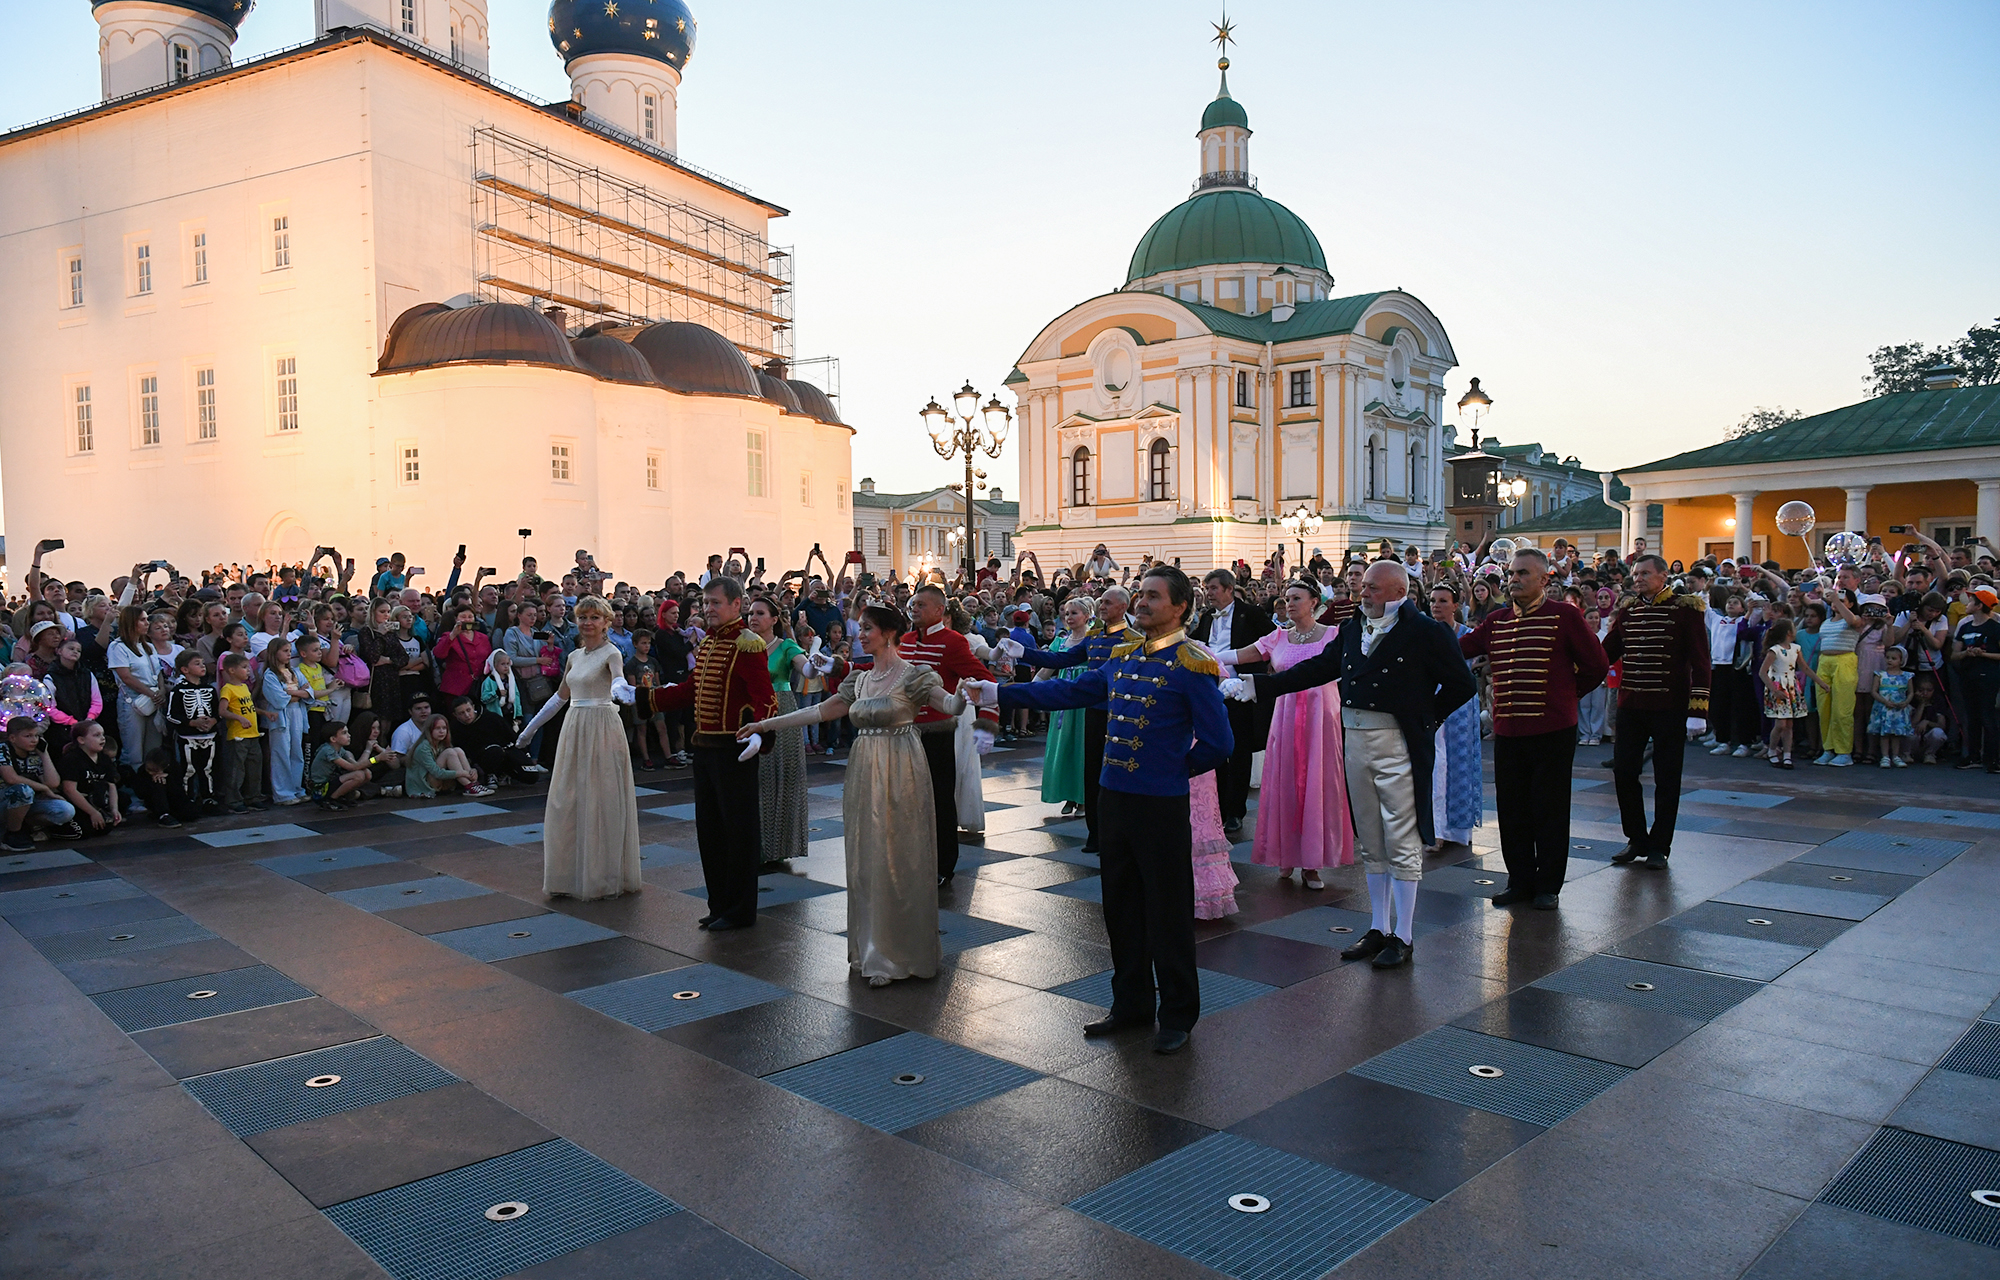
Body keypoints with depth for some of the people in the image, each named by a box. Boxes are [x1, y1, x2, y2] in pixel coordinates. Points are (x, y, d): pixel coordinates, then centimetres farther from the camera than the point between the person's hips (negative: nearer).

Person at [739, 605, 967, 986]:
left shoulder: (913, 675, -7)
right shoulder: (859, 679, 12)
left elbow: (948, 702, -20)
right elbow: (821, 711, 15)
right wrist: (764, 725, 15)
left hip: (900, 775, -6)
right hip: (864, 773, 6)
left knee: (897, 858, -1)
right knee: (865, 860, 8)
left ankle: (893, 955, 10)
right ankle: (872, 950, 20)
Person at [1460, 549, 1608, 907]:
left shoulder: (1564, 616, -4)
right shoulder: (1495, 621, 10)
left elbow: (1596, 665, 1)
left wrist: (1566, 695, 6)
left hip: (1553, 731, -4)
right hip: (1508, 730, 5)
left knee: (1549, 810, 3)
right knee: (1512, 810, 9)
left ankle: (1548, 885, 16)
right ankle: (1520, 880, 22)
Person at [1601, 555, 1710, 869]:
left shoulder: (1686, 610, -5)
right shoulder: (1627, 611, 9)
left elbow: (1700, 660, -8)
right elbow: (1606, 652, 11)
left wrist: (1698, 706, -15)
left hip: (1669, 707, -4)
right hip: (1630, 706, 4)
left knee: (1666, 779, 5)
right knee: (1623, 773, 4)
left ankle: (1660, 846, 16)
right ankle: (1636, 840, 19)